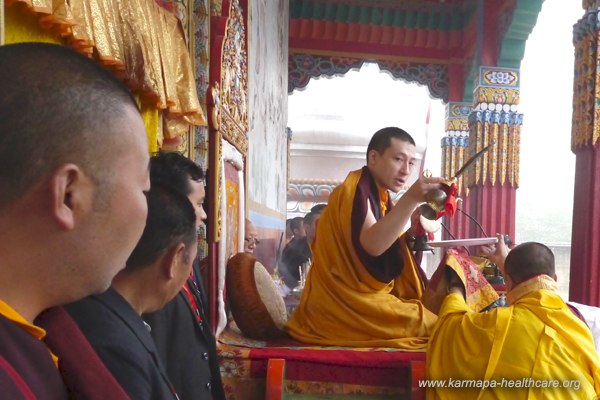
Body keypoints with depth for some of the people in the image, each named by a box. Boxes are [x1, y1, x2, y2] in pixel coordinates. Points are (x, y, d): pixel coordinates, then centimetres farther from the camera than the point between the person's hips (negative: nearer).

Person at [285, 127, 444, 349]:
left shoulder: (378, 198, 15)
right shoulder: (354, 190, -13)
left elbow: (388, 250, 13)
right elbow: (372, 245, -30)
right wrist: (410, 200, -36)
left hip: (362, 298, 9)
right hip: (347, 304, -9)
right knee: (437, 327, -11)